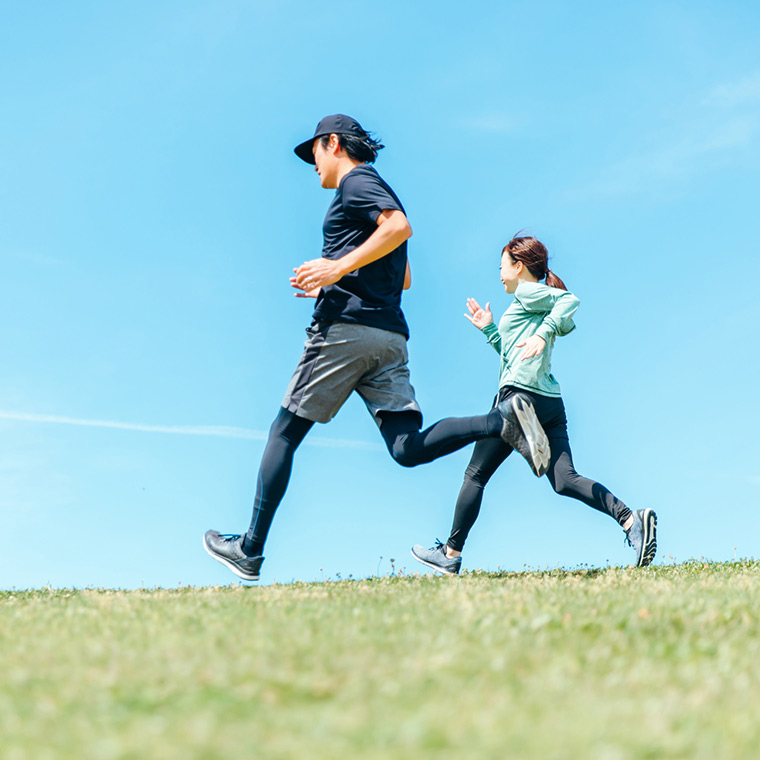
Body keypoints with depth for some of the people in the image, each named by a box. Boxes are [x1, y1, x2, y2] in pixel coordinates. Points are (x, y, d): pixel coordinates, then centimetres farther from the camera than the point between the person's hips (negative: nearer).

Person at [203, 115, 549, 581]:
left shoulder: (356, 181, 1)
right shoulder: (379, 192, 29)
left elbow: (400, 227, -19)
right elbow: (402, 278, 34)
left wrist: (339, 267, -20)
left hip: (346, 327, -8)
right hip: (391, 336, 8)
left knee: (285, 433, 2)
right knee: (408, 449, -7)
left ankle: (251, 551, 5)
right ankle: (505, 422, -25)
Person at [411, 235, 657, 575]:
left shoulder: (528, 292, 1)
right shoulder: (535, 303, 27)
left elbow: (570, 300, -17)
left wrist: (543, 333, -27)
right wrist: (489, 330, 31)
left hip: (520, 395, -9)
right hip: (551, 403, 9)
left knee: (475, 474, 2)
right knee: (564, 480, -4)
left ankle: (451, 554, 9)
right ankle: (630, 519, -23)